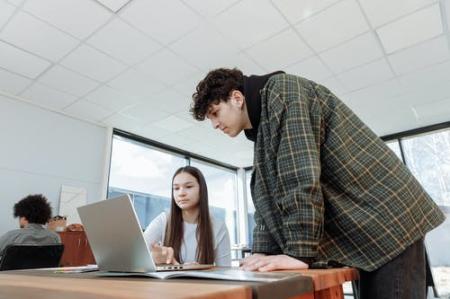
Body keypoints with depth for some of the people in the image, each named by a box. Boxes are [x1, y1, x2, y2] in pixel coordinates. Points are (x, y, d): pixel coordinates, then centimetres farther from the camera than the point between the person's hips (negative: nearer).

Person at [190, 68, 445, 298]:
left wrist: (299, 252, -24)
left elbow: (302, 174, -26)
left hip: (387, 217, -8)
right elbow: (269, 196, 12)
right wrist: (264, 252, 4)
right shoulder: (262, 129, 14)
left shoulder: (280, 89, -14)